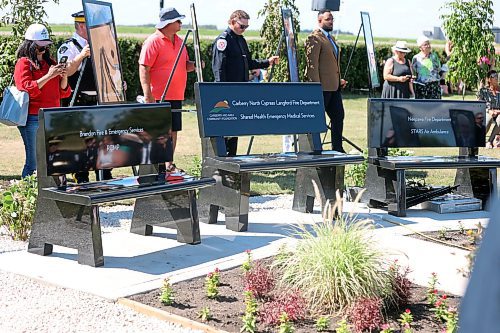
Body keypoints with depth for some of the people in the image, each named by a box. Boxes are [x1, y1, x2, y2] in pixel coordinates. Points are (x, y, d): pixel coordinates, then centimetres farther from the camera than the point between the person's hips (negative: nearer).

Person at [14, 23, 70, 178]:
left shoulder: (50, 62, 19)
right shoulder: (24, 63, 0)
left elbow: (63, 92, 17)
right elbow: (27, 89, -14)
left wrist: (64, 76, -3)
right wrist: (49, 76, -17)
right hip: (32, 118, -6)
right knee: (34, 163, -9)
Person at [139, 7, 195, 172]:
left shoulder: (179, 41, 14)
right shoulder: (153, 41, -10)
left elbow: (185, 65, 23)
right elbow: (144, 69, -14)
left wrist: (194, 65, -1)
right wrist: (148, 95, -21)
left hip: (176, 96, 8)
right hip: (159, 96, -7)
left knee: (173, 130, 11)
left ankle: (169, 164, 21)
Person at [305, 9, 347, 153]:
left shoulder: (330, 38, 19)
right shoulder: (314, 38, -11)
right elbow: (312, 64, -17)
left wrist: (339, 80, 19)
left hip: (334, 86, 9)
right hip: (322, 86, -9)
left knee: (338, 116, 9)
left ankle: (337, 148, 15)